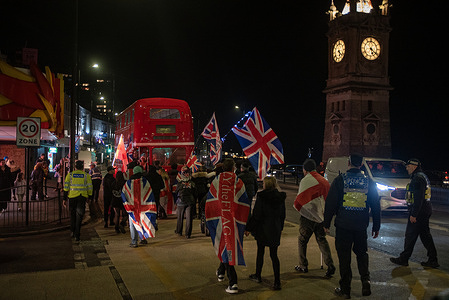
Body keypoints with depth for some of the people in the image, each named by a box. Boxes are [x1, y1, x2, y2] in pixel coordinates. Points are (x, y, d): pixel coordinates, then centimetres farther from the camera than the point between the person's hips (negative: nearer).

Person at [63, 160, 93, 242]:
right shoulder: (86, 175, 3)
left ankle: (73, 232, 26)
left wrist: (64, 199, 8)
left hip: (72, 196, 1)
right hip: (82, 197, -1)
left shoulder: (70, 175, 4)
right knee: (79, 216, 3)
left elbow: (66, 187, 3)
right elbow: (89, 188, 3)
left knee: (72, 214, 20)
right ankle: (77, 235, -1)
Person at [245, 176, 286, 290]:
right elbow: (283, 215, 10)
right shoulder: (281, 197, 1)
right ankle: (277, 282, 1)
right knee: (274, 255, 7)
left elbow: (256, 215, -14)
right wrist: (280, 228, 22)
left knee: (260, 252, 14)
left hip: (263, 229, -4)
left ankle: (258, 276, 30)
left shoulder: (261, 197, -14)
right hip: (276, 229, 4)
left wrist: (248, 228, -4)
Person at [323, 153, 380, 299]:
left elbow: (330, 203, -6)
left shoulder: (340, 179, -6)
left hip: (343, 225, -2)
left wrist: (327, 223, 3)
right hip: (361, 225, 3)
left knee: (344, 256, 6)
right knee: (362, 253, 21)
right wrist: (376, 226, 15)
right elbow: (376, 206, 7)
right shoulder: (369, 182, 2)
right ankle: (365, 280, 5)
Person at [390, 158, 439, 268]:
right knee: (425, 235, 12)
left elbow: (418, 198, -22)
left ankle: (403, 258, 7)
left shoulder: (418, 178, -16)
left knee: (410, 235, -1)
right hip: (425, 211, 10)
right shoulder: (423, 176, 18)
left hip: (418, 211, -10)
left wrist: (413, 214, -22)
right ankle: (433, 260, 14)